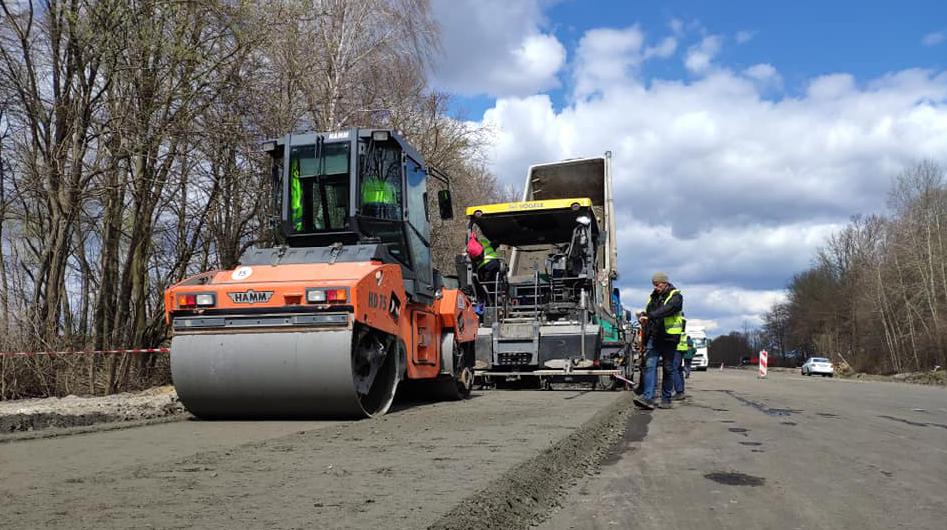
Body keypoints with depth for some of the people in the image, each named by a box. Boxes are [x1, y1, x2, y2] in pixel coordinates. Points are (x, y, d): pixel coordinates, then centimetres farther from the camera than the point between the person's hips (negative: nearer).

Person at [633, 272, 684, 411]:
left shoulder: (675, 296, -4)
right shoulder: (653, 296, 16)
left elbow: (667, 310, -24)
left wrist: (649, 316, -34)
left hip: (669, 337, -5)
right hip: (654, 337, 5)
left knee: (668, 369, 3)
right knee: (650, 365, -9)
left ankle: (666, 399, 13)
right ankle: (648, 398, -16)